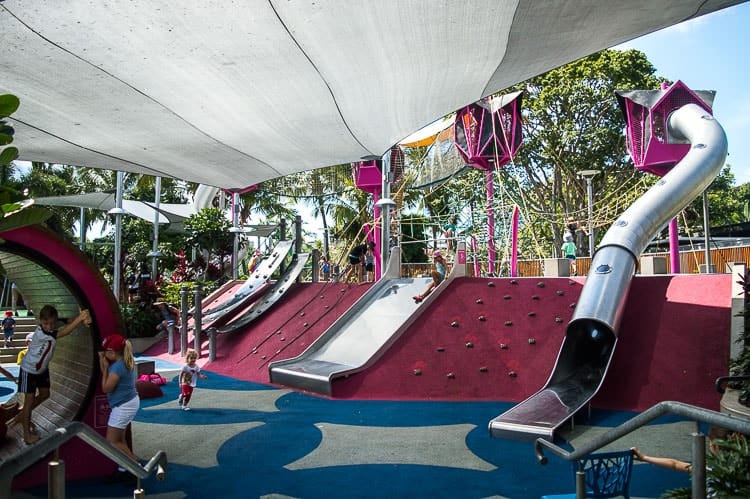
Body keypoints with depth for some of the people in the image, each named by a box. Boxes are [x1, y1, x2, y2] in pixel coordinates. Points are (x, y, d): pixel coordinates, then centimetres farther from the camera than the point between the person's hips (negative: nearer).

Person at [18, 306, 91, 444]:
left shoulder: (54, 326, -15)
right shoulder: (40, 333, -36)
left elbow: (70, 322, -26)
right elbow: (64, 333, -43)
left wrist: (83, 316, -49)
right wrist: (80, 318, -48)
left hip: (42, 369, 7)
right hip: (29, 370, -7)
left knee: (45, 395, 17)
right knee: (29, 399, -2)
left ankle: (24, 415, 42)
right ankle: (27, 434, 9)